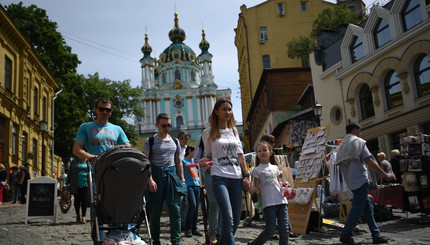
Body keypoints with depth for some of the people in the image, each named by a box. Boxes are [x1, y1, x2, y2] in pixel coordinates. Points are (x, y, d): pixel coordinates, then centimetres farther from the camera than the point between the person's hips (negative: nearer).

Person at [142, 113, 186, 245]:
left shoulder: (175, 141, 14)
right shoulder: (150, 141, 2)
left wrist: (182, 179, 13)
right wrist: (150, 180, -15)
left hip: (171, 175, 3)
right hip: (156, 176, -3)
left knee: (175, 209, -4)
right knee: (155, 211, 3)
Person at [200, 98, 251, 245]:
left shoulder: (234, 131, 17)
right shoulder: (209, 133, 6)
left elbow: (240, 155, 15)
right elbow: (208, 156, 10)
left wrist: (246, 176, 7)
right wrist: (204, 161, -13)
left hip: (236, 178, 5)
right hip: (219, 177, -4)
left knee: (236, 220, 5)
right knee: (228, 219, -13)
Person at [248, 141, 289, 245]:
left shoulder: (275, 168, 16)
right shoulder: (257, 170, 4)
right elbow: (257, 187, 2)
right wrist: (249, 189, -20)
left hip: (281, 201, 4)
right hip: (269, 203, -4)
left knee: (284, 228, 0)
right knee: (270, 230, -4)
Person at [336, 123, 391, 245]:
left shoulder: (342, 145, 17)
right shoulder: (358, 141, -5)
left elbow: (341, 165, 17)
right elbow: (369, 160, -11)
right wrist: (383, 173, -6)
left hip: (351, 180, 8)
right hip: (360, 179, -8)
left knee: (368, 206, 12)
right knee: (358, 207, -5)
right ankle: (346, 235, -5)